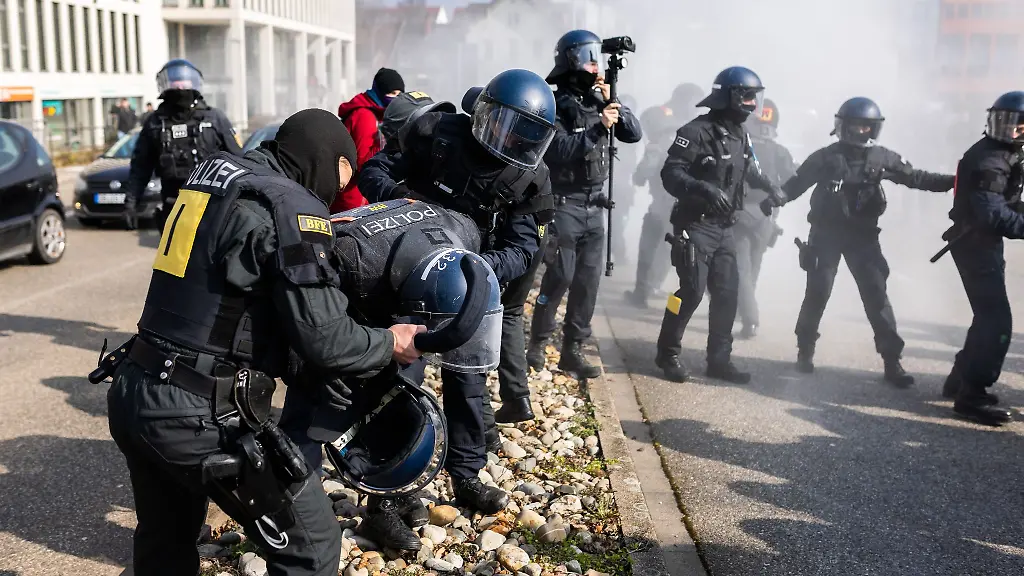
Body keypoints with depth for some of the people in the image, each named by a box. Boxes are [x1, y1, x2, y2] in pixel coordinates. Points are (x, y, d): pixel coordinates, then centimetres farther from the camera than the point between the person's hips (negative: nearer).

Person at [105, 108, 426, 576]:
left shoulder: (212, 171, 12)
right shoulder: (291, 206, -12)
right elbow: (323, 339, -17)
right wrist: (390, 344, 1)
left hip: (132, 392, 9)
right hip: (199, 413, -9)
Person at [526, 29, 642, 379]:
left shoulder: (600, 100, 10)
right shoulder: (555, 105, -9)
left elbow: (634, 134, 4)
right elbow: (558, 151, -21)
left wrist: (612, 105, -9)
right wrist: (598, 129, -27)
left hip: (595, 207, 6)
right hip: (563, 204, -6)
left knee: (588, 279, 5)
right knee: (559, 277, -8)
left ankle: (572, 350, 13)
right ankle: (537, 343, 10)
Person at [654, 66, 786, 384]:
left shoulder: (740, 135, 12)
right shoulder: (697, 131, -15)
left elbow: (749, 170, 32)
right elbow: (670, 173, -23)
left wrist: (769, 185, 20)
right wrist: (704, 189, -35)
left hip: (724, 228, 8)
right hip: (695, 225, -8)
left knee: (727, 292, 6)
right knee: (692, 290, -9)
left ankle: (719, 359, 15)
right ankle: (667, 353, 8)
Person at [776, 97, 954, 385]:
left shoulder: (882, 159, 2)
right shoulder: (825, 157, -2)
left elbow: (917, 178, 7)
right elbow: (796, 184, 0)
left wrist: (953, 182, -3)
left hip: (862, 236, 1)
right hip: (826, 234, -1)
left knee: (876, 294, -4)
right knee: (818, 292, -1)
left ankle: (892, 360, 0)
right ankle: (805, 351, 17)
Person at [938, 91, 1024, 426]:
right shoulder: (988, 161, -19)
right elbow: (994, 216, -29)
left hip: (982, 242, 10)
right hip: (975, 244, -10)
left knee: (989, 316, 18)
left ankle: (961, 380, 29)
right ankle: (971, 396, -9)